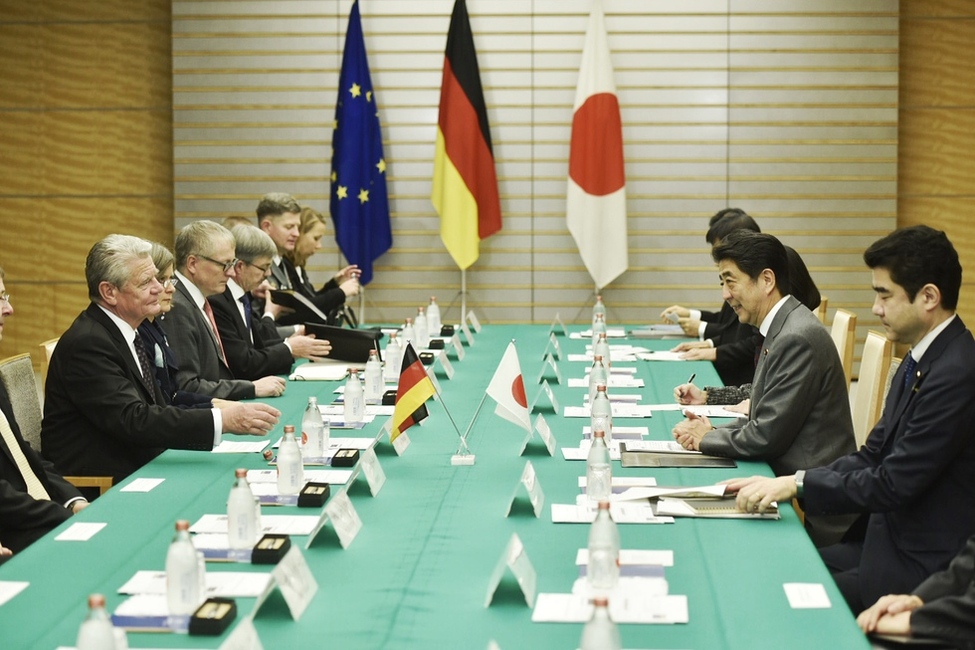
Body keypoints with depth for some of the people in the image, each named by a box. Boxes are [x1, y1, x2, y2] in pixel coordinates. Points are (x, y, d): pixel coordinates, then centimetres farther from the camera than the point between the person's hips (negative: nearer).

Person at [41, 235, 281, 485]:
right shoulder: (87, 343, -17)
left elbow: (156, 410, 11)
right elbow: (133, 421, -26)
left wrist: (217, 412, -6)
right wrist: (221, 420, -30)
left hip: (135, 468, 9)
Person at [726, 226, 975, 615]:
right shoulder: (921, 361, 10)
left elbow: (894, 484, -23)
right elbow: (871, 457, 9)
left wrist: (797, 483, -17)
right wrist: (782, 482, -2)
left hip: (923, 567, -9)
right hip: (889, 539, 9)